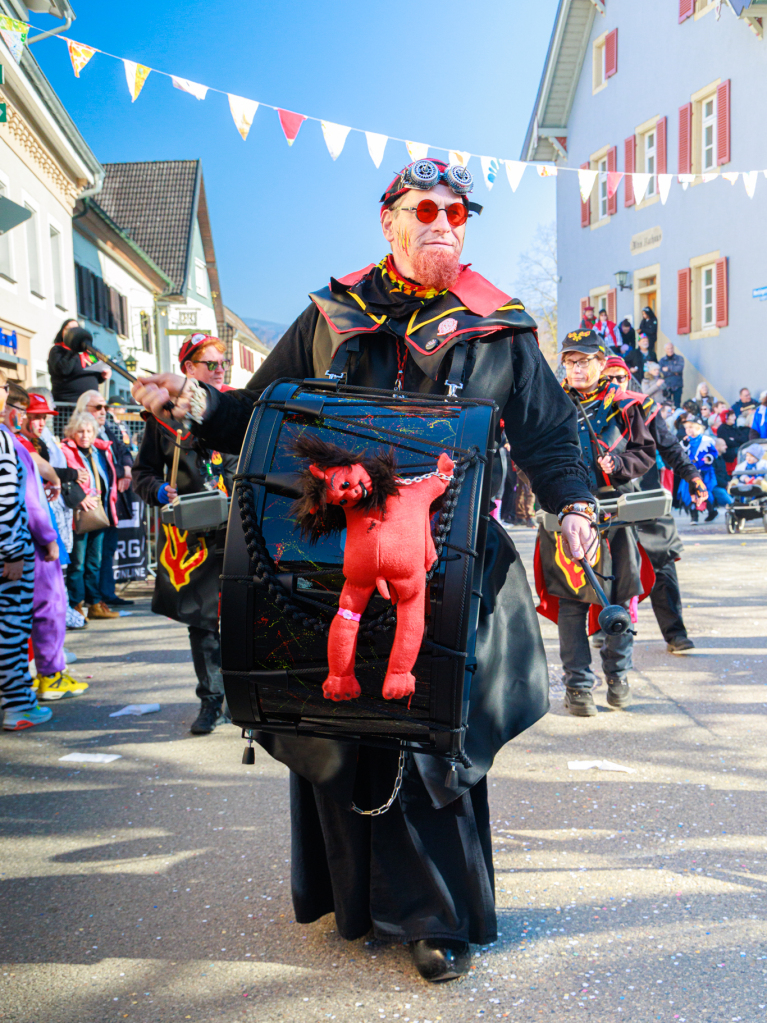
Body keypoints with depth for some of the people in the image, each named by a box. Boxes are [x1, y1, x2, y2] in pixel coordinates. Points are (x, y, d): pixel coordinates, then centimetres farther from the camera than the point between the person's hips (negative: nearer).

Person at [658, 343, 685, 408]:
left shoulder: (679, 358, 5)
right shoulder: (662, 360, 8)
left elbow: (680, 368, -12)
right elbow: (662, 373, -4)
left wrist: (668, 369, -6)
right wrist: (674, 372, -7)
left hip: (677, 386, 0)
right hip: (666, 387, 1)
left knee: (677, 406, -4)